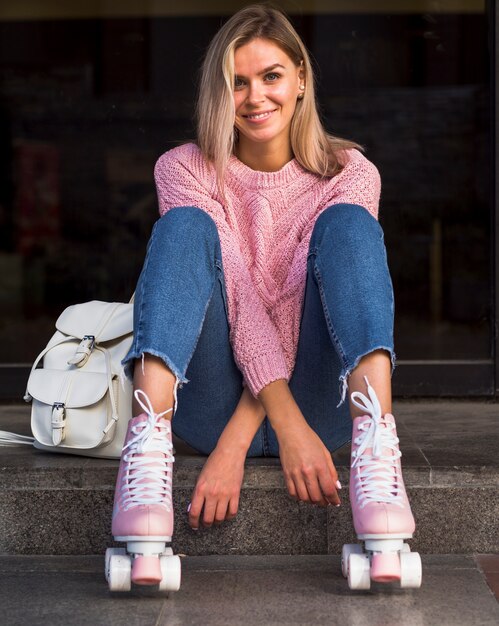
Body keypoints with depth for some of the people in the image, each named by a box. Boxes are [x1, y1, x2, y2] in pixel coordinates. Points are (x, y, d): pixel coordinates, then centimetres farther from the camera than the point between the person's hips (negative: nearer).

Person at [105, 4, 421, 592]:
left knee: (347, 225, -20)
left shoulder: (349, 173, 5)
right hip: (217, 401, 0)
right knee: (185, 226, -22)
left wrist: (237, 443, -19)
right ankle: (147, 449, -45)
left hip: (318, 398, 0)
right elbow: (236, 295, -11)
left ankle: (375, 443, -44)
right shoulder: (184, 169, 4)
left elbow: (303, 298, -8)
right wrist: (288, 423, -25)